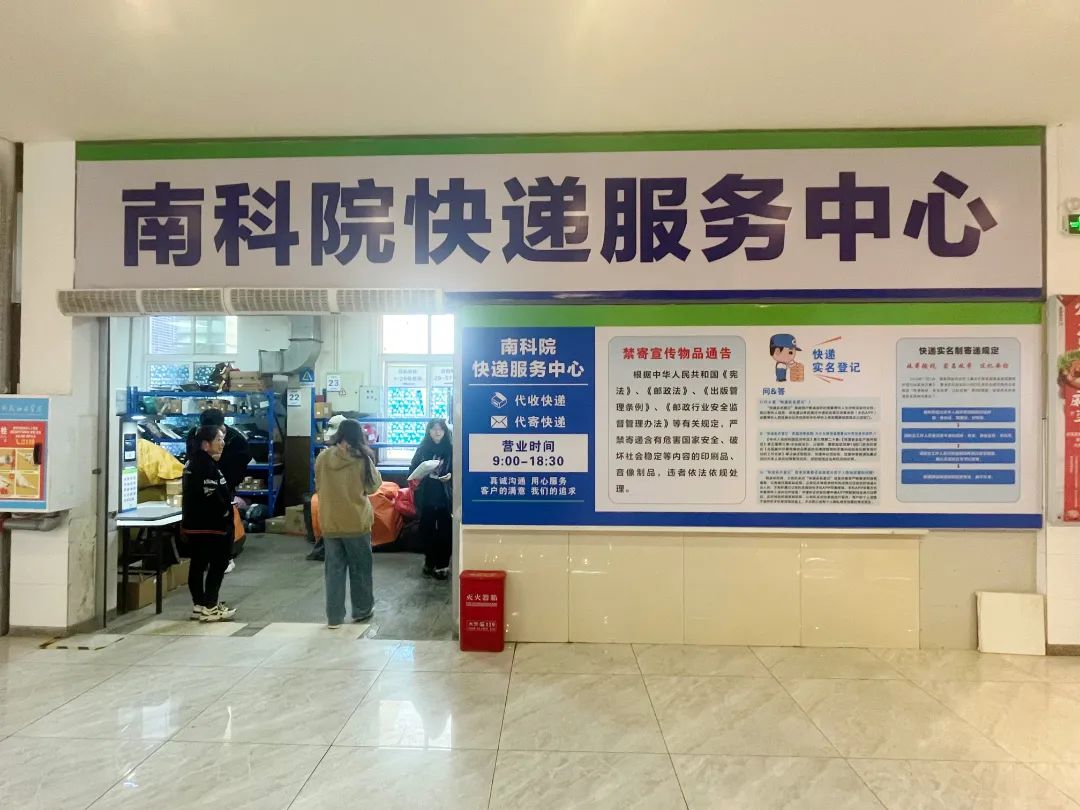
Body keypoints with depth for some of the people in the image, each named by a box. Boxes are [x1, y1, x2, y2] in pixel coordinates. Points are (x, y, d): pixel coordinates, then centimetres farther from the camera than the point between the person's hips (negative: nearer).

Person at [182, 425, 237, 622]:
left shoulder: (194, 461, 13)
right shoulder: (207, 466, -20)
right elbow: (213, 497, -25)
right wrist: (225, 513, -12)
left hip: (194, 524, 10)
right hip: (210, 526, -10)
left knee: (198, 565, 14)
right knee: (218, 565, -1)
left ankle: (199, 605, 23)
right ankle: (210, 608, 3)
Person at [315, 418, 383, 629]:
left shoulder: (322, 458, -4)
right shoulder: (362, 459, -13)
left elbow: (318, 487, 9)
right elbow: (374, 486, 1)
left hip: (329, 523, 2)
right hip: (356, 522, -2)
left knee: (334, 568, 11)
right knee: (360, 568, 14)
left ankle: (334, 617, 14)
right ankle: (362, 610, 26)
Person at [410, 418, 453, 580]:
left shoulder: (451, 448, 0)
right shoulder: (422, 448, 5)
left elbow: (457, 470, 2)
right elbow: (413, 468, 7)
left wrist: (450, 475, -17)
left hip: (445, 496, -2)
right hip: (426, 496, 2)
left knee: (444, 531, -1)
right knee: (427, 530, 8)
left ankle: (442, 565, 7)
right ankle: (429, 563, 22)